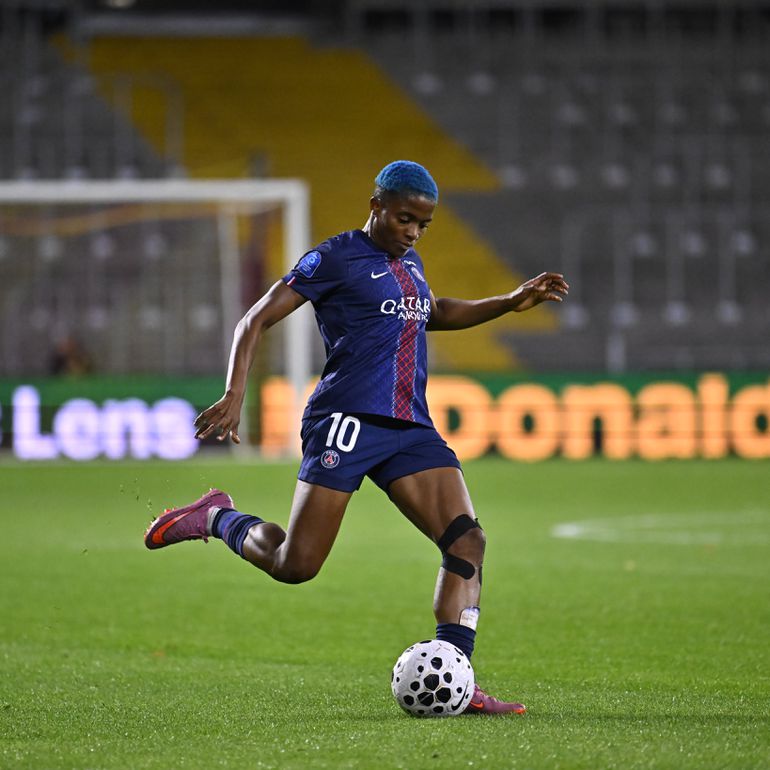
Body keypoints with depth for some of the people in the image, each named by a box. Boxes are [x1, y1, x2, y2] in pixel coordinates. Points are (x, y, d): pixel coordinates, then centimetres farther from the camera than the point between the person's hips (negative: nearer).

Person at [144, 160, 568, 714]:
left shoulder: (410, 263, 19)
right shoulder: (336, 258, -3)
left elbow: (432, 313, 41)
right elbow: (256, 321, -6)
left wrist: (509, 303, 31)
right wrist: (235, 395, -18)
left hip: (411, 429, 7)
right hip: (348, 420, -7)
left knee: (467, 541, -12)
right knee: (295, 565, -10)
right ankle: (218, 518, 20)